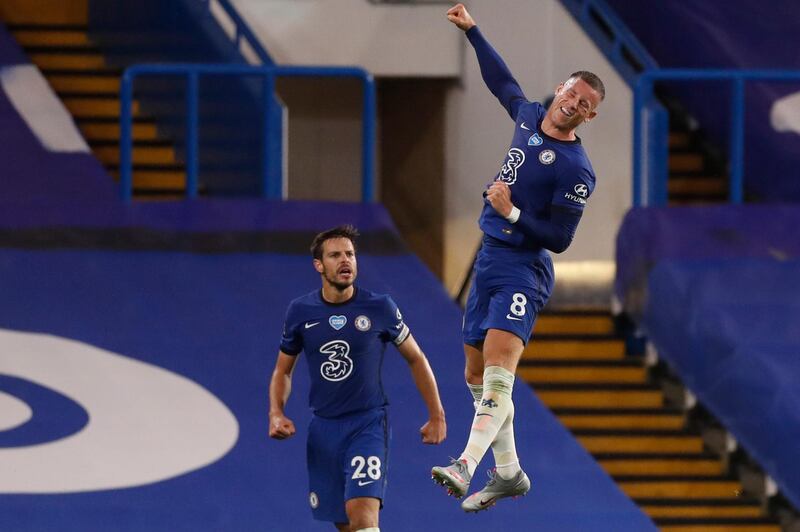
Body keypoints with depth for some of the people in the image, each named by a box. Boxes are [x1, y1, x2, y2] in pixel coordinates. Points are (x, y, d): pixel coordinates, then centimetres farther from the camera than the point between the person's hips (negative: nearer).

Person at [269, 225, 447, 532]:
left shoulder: (379, 308, -6)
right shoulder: (300, 311, 1)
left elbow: (415, 359, 6)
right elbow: (283, 371, 13)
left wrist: (436, 417, 6)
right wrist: (276, 414, -5)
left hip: (368, 423, -3)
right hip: (323, 429, 3)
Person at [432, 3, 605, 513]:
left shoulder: (575, 170, -13)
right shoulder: (529, 116, 8)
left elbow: (560, 239, -13)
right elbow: (502, 81, 28)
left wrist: (513, 213, -19)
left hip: (524, 270, -9)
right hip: (489, 260, 9)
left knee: (499, 367, -23)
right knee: (478, 376, 11)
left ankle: (465, 466, -38)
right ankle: (508, 472, 21)